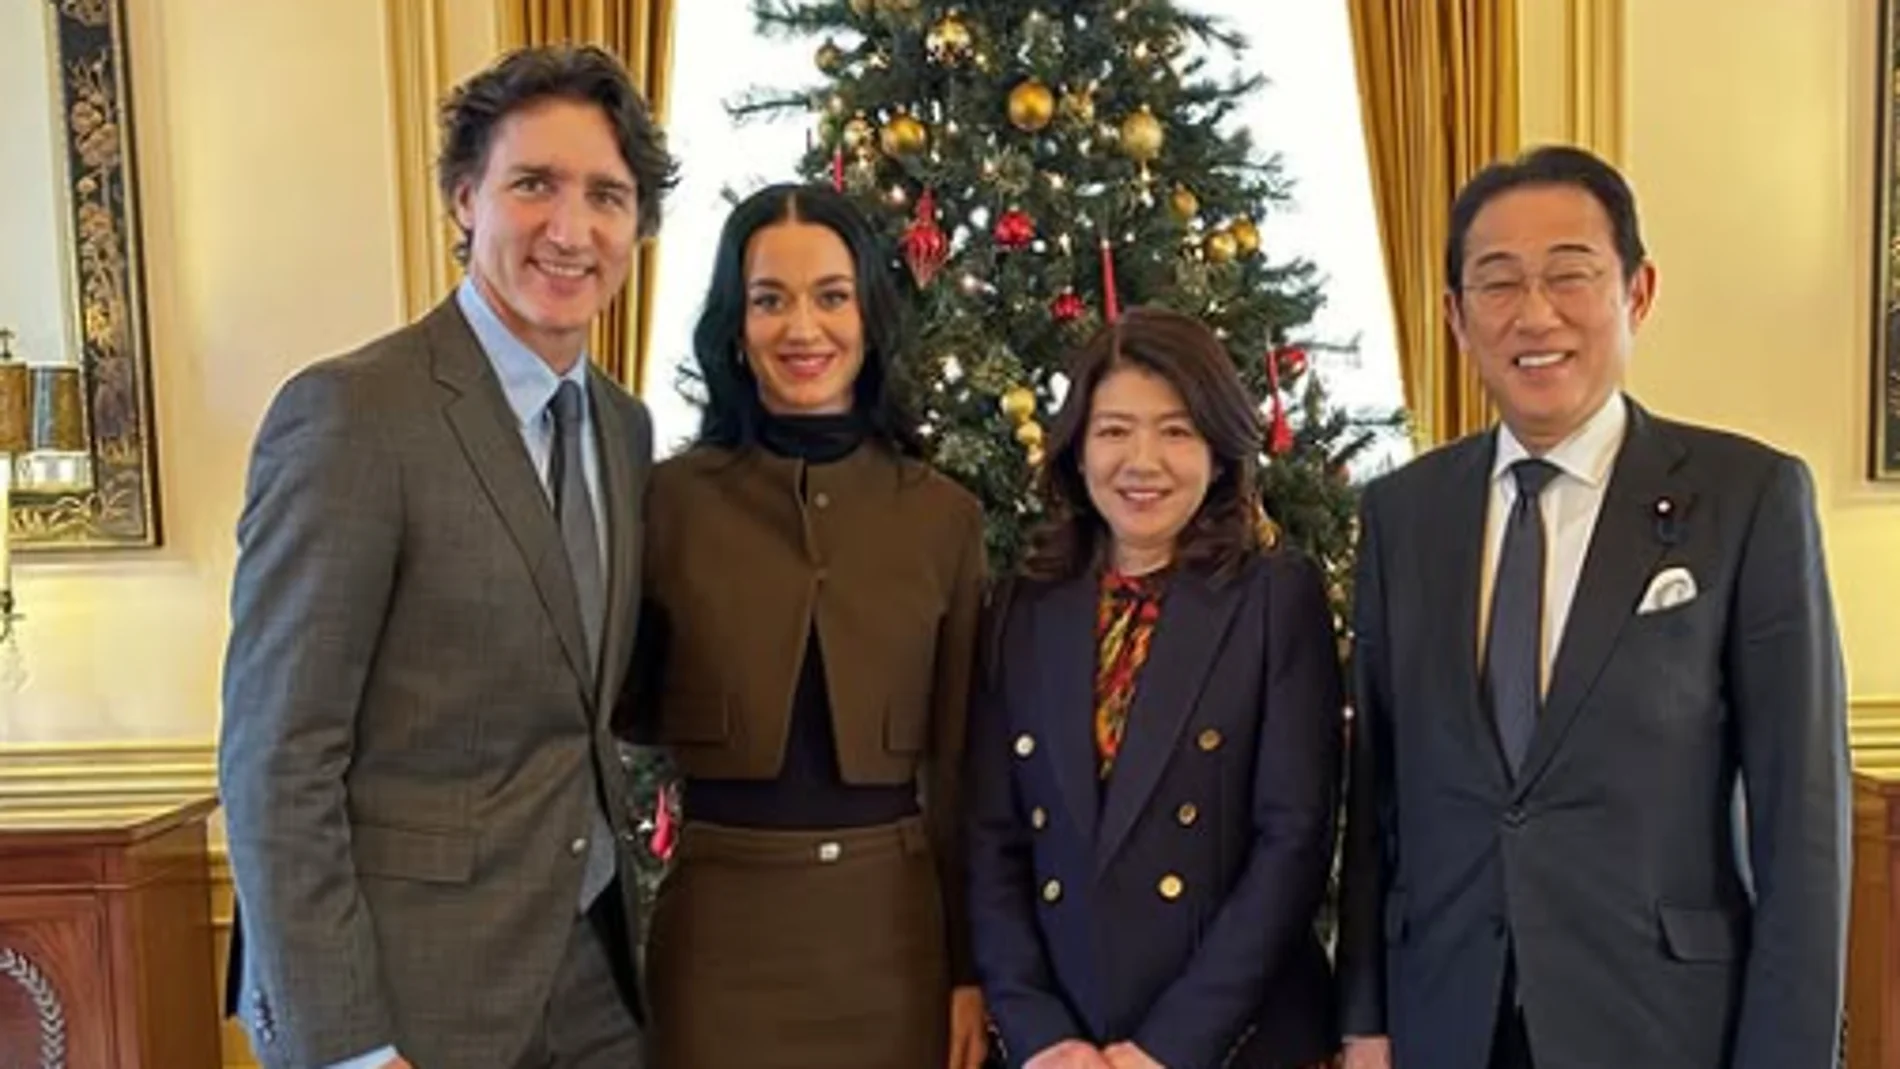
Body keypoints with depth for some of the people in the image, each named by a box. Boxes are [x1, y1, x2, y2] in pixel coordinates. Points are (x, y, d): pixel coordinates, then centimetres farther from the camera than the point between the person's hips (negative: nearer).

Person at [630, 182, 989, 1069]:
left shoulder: (945, 517, 0)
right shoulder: (670, 499, -4)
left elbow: (961, 765, 3)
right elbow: (625, 713, 4)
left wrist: (972, 967, 4)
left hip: (894, 924, 1)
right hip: (721, 926, -1)